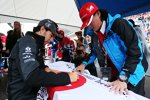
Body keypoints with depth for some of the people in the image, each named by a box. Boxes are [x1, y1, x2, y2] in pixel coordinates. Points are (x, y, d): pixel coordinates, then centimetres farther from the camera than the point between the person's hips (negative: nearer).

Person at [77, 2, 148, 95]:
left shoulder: (118, 24, -20)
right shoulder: (95, 34, 2)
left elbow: (135, 52, -27)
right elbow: (95, 52, 16)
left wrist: (123, 78, -33)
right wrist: (84, 64, 0)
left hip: (132, 76, -6)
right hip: (114, 76, 6)